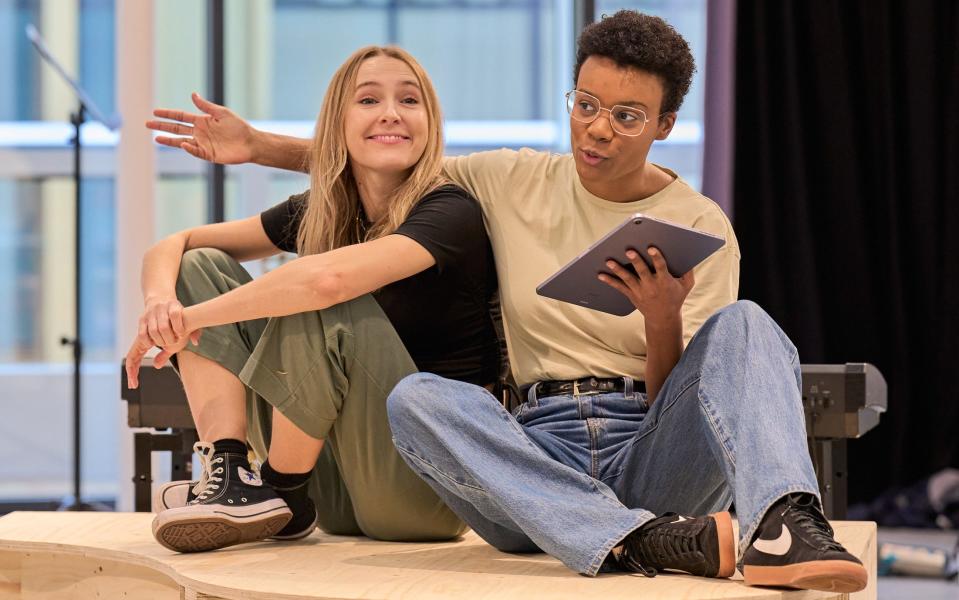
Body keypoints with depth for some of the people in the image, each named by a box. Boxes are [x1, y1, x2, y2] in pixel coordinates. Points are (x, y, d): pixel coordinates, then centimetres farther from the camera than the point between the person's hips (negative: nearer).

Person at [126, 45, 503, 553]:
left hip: (431, 494, -7)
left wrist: (193, 318, -23)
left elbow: (329, 278, -33)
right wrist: (160, 301, -16)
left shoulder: (450, 212, -14)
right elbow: (173, 245, 9)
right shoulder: (318, 214, 7)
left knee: (323, 304, -29)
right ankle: (229, 475, -13)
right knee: (203, 267, 1)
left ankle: (282, 495, -11)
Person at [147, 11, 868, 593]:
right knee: (416, 398, -30)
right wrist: (258, 145, 13)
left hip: (651, 456, -1)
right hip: (539, 453, 1)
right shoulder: (513, 184, 12)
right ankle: (646, 542, -46)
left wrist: (663, 318, -19)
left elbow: (679, 396, 2)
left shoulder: (701, 228, 6)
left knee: (743, 327, -26)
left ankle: (781, 533, -52)